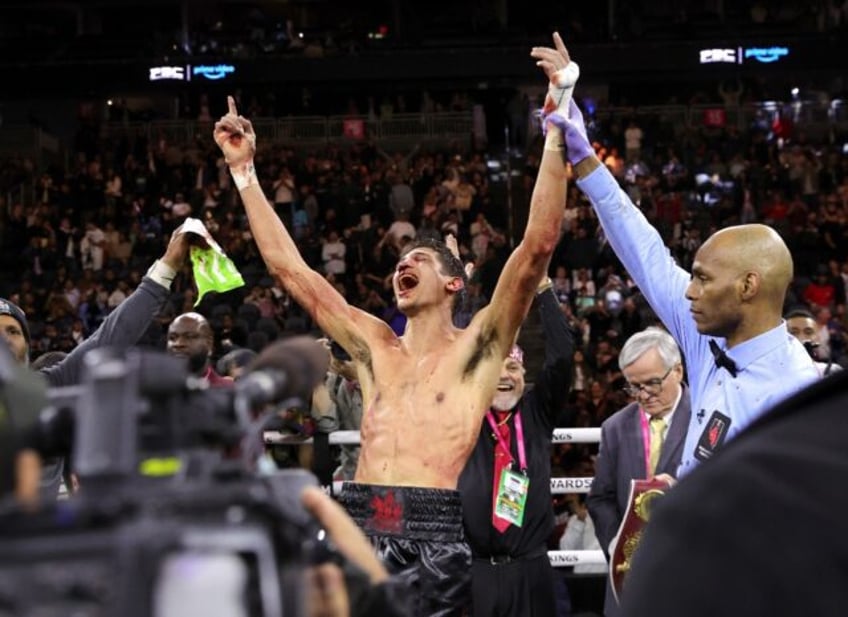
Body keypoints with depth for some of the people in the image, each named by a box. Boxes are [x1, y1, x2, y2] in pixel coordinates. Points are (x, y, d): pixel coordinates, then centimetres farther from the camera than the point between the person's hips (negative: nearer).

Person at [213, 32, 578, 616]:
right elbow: (288, 266, 22)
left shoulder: (476, 347, 8)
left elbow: (539, 244, -2)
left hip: (432, 534, -4)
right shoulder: (373, 345, 20)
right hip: (358, 525, 4)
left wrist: (557, 125, -7)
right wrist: (244, 168, 23)